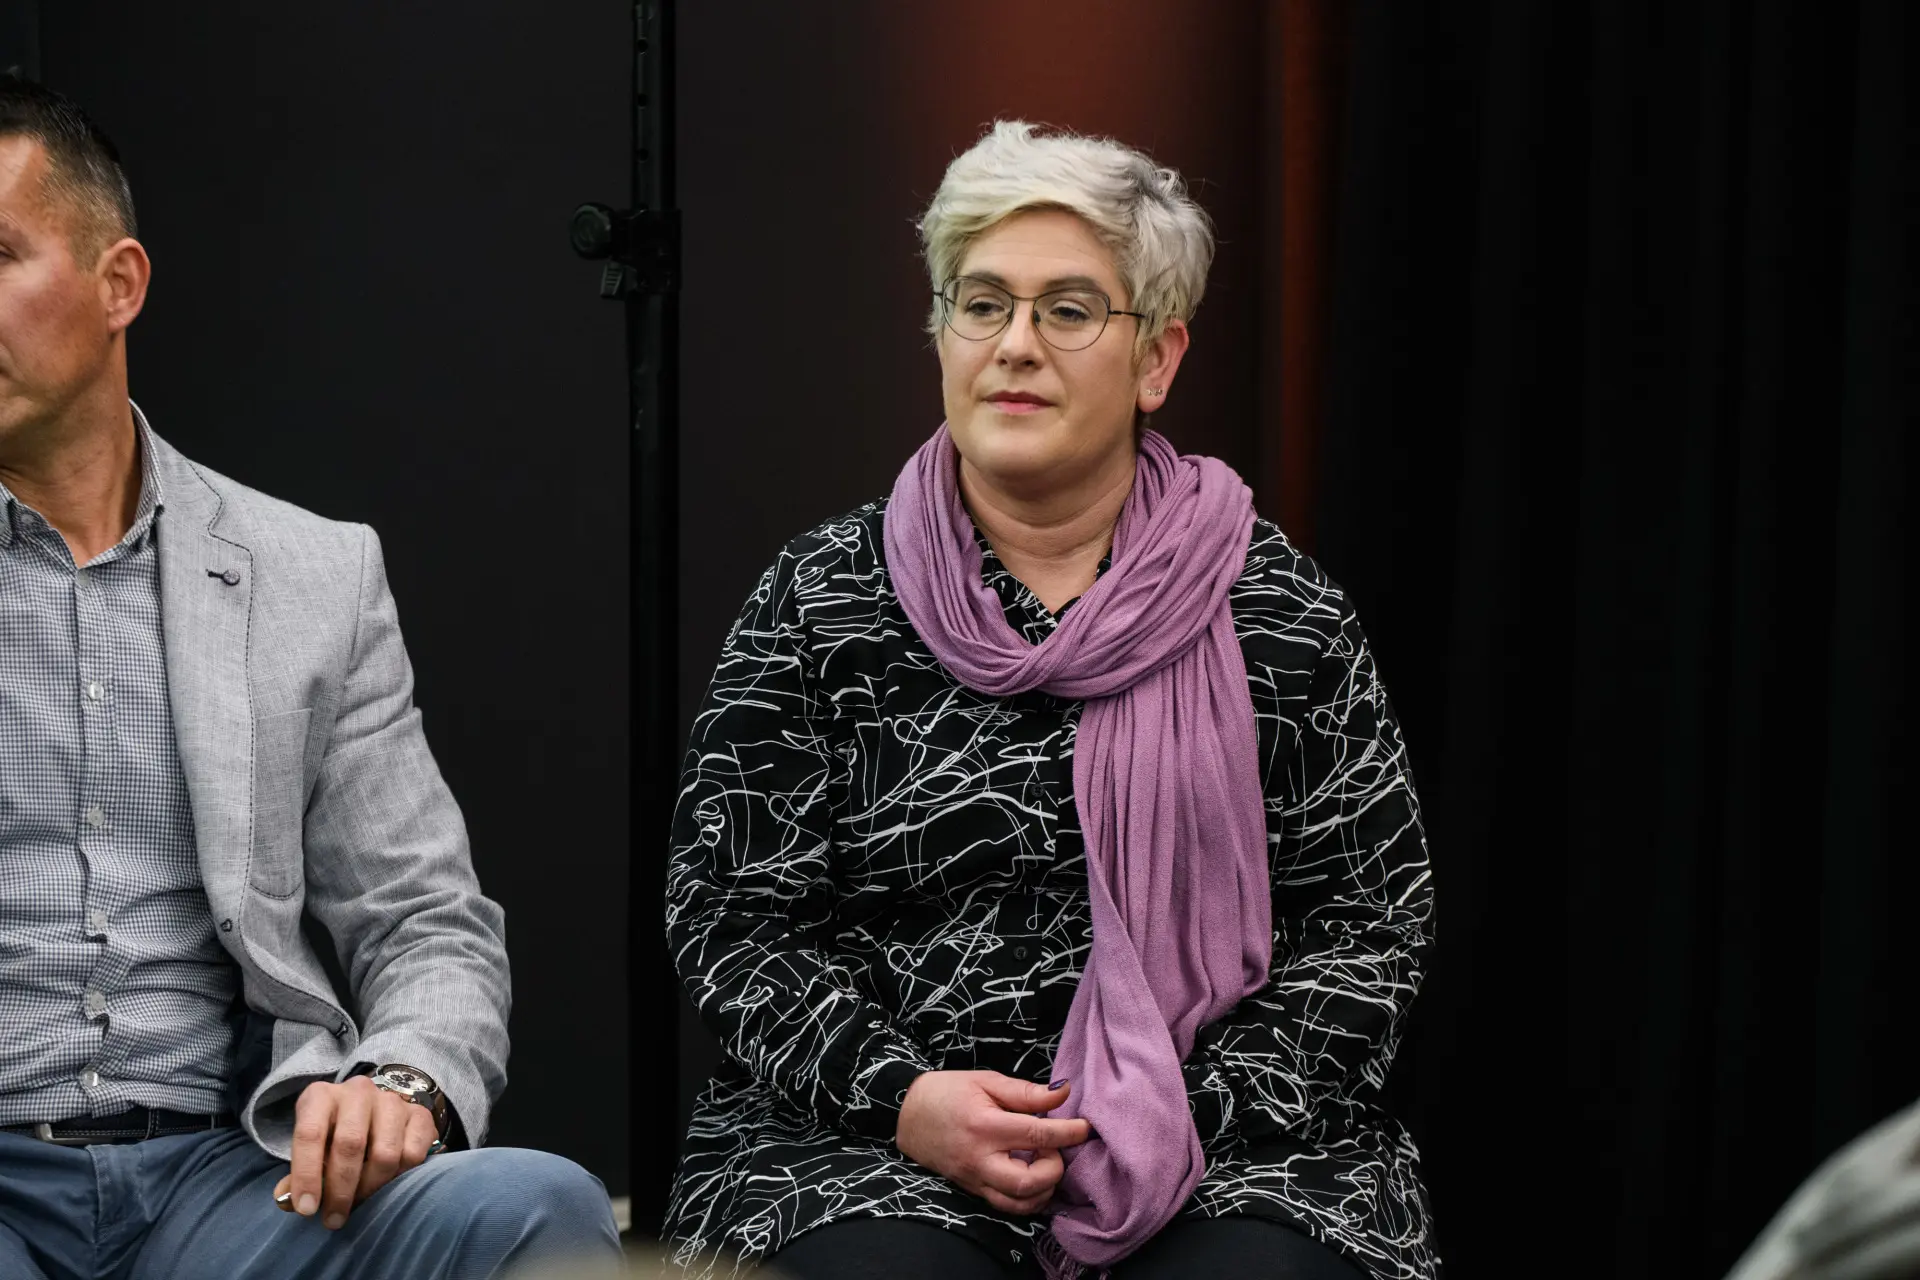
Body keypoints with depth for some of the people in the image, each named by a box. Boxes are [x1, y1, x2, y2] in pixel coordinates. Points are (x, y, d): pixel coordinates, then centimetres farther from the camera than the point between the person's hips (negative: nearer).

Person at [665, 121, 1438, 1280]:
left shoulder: (1278, 609, 6)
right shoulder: (821, 602, 5)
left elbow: (1371, 922, 6)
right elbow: (732, 920, 4)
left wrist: (1198, 1113, -8)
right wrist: (901, 1100, -12)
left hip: (1231, 1152, 1)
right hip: (874, 1153, 0)